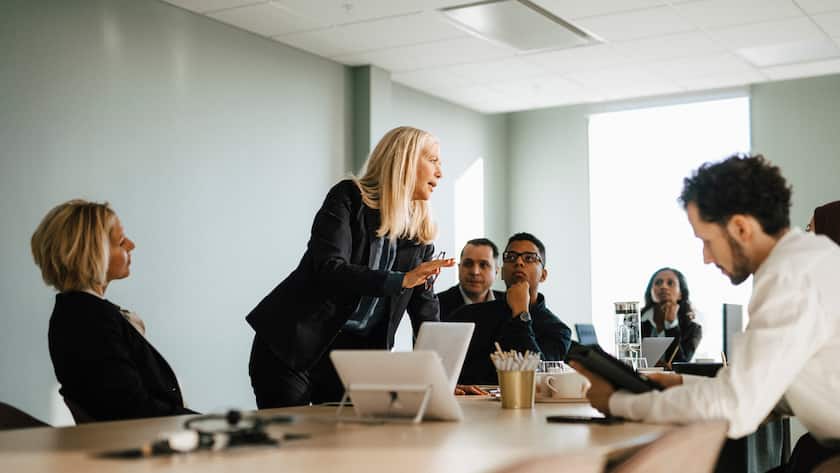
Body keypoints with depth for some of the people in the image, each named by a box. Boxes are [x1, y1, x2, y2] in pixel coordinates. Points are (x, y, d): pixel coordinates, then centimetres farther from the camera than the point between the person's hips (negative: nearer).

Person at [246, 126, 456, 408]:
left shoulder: (421, 234, 8)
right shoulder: (348, 197, -7)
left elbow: (426, 313, 8)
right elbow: (329, 269, -21)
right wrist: (400, 280, -28)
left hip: (354, 353, 5)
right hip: (292, 347, -5)